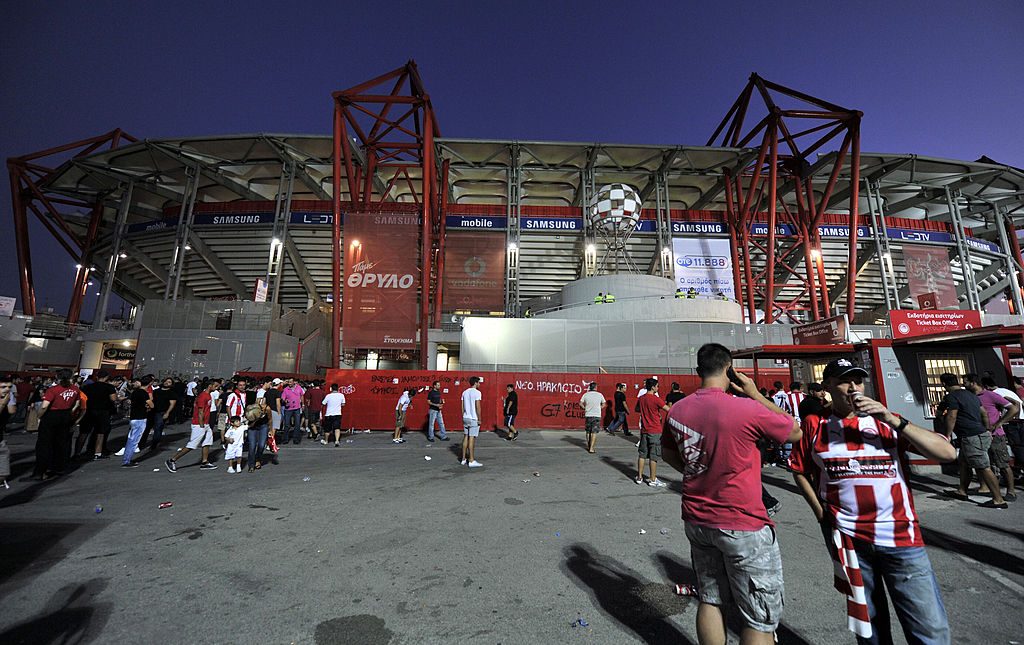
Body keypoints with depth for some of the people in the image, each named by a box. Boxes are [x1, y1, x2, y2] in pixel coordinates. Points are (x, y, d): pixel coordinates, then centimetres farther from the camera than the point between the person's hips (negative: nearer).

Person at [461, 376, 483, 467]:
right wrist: (479, 419, -9)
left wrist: (464, 417, 18)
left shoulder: (465, 392, 10)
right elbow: (477, 407, -14)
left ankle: (464, 459, 18)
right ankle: (471, 461, 1)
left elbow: (462, 407, 12)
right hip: (473, 419, -7)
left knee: (465, 438, 12)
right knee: (472, 439, -4)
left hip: (465, 418, 7)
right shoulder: (477, 392, -11)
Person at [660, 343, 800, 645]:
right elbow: (795, 432, -3)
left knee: (710, 600, 21)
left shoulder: (677, 411, -4)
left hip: (697, 520, 6)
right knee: (761, 619, 13)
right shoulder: (748, 409, -22)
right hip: (743, 526, -5)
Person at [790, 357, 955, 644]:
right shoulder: (815, 424, -1)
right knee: (869, 621, 17)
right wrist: (820, 512, -1)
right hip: (846, 538, 0)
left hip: (901, 536, 0)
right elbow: (800, 471, 6)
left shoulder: (887, 422, 2)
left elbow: (947, 453, -9)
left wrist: (892, 420, -17)